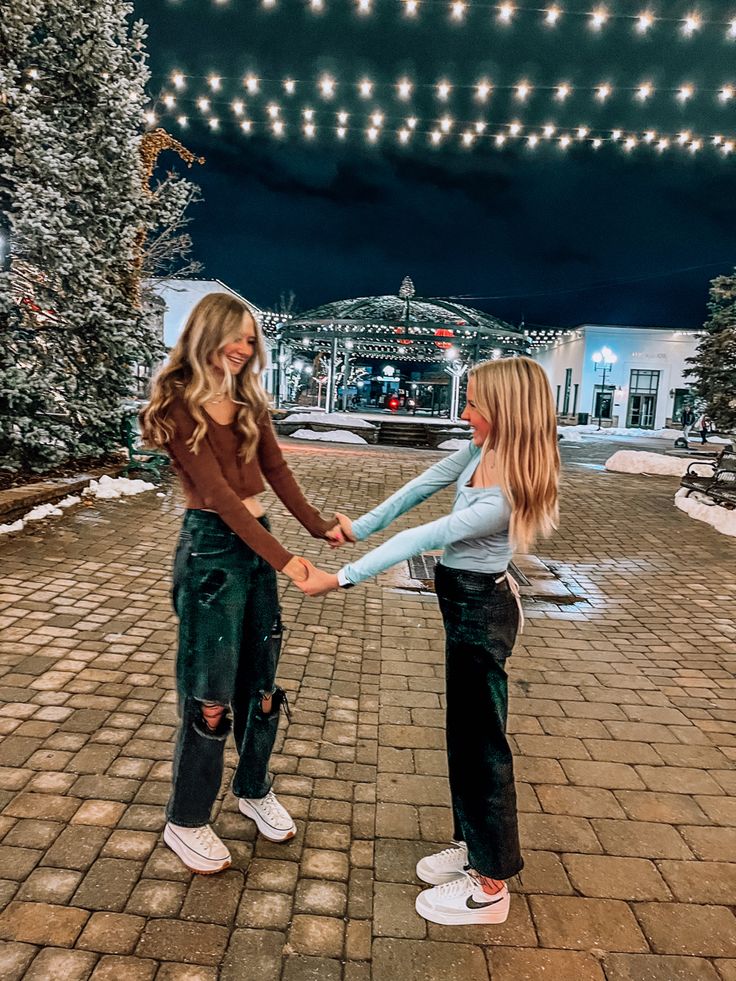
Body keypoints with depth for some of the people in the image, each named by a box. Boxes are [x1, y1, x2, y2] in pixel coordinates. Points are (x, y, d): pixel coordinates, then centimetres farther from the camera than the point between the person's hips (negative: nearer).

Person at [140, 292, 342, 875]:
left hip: (258, 543, 7)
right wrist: (282, 558, -23)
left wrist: (317, 525, -10)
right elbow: (217, 491, -18)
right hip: (212, 548, -6)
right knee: (210, 695, 3)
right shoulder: (178, 403, -10)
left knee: (261, 685, 16)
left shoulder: (249, 401, 11)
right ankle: (186, 822, 24)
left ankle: (255, 791, 38)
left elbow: (275, 469, 5)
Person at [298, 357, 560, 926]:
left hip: (480, 611, -9)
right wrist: (362, 525, 8)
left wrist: (340, 579, -21)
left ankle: (490, 888, 27)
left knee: (481, 740, 6)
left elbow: (422, 539, -27)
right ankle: (474, 846, 42)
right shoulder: (483, 451, -4)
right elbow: (429, 482, 6)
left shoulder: (504, 498, -29)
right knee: (465, 730, 21)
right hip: (469, 603, 9)